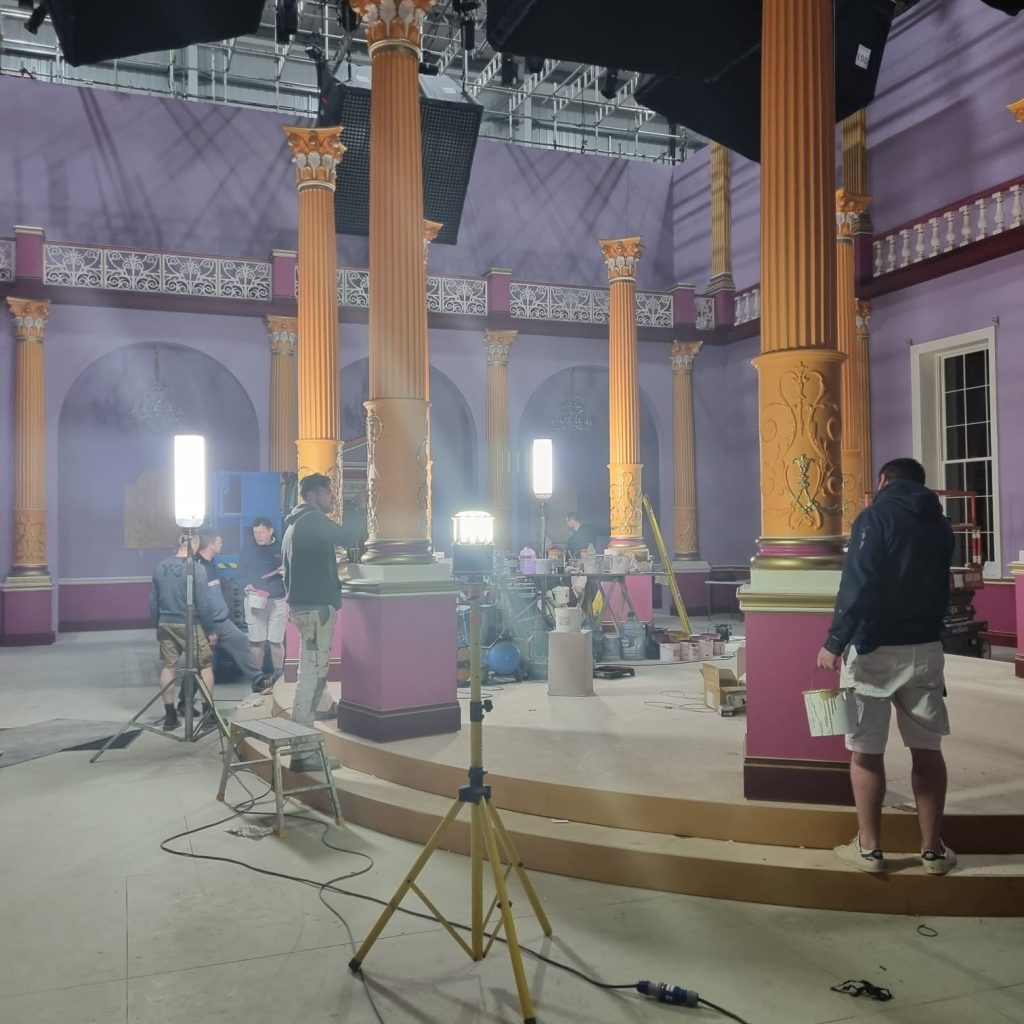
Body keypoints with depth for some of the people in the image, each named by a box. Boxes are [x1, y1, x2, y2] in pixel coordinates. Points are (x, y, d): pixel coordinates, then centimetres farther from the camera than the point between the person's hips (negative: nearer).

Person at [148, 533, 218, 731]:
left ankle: (170, 716, 13)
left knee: (168, 668, 11)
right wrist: (210, 630, -5)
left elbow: (153, 602, 9)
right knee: (205, 666, 7)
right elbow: (203, 603, -14)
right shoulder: (196, 567, -13)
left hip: (166, 625, 5)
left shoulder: (160, 568, 5)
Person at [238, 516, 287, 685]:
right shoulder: (249, 548, 5)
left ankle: (278, 675, 11)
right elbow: (240, 574, 5)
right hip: (254, 600, 1)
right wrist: (247, 586, -14)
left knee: (276, 641, 0)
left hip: (277, 601, -1)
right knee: (257, 642, 2)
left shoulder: (281, 548, 2)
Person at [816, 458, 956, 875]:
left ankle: (869, 847, 10)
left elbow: (858, 585, -18)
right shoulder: (940, 525, 11)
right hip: (926, 648, 6)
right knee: (927, 749, 11)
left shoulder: (876, 516, -8)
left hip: (875, 649, -5)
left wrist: (834, 642, -17)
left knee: (866, 750, 3)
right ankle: (933, 848, 17)